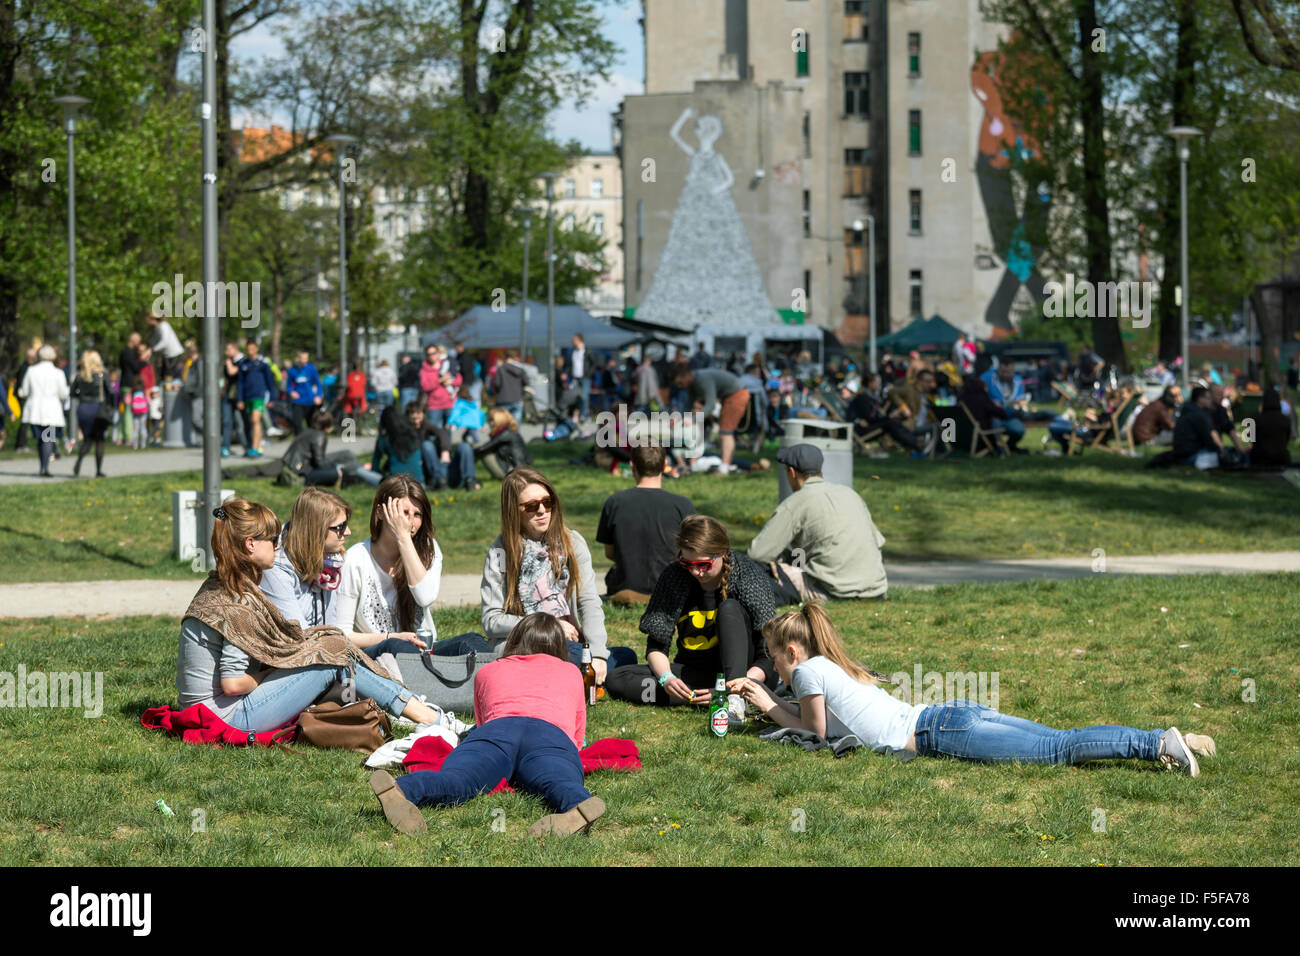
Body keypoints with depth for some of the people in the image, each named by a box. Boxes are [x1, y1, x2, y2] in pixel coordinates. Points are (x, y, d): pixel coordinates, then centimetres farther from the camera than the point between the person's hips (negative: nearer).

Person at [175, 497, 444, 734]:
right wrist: (266, 677, -6)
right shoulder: (241, 602, -20)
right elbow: (232, 683, -24)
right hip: (230, 716, -10)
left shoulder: (215, 587, 9)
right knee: (334, 657, -6)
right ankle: (427, 718, 0)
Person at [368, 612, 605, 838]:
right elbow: (578, 738, 49)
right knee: (561, 782, -33)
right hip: (554, 734, 0)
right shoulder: (571, 673, 40)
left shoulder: (486, 672, 40)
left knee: (456, 779, -29)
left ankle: (400, 790, -63)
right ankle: (579, 806, -72)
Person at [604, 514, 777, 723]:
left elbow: (769, 657, -16)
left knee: (729, 609, -28)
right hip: (693, 671, 3)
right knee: (617, 679, -17)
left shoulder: (750, 577, -14)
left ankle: (735, 699, -41)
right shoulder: (673, 577, -6)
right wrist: (666, 678, -23)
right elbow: (656, 645, -1)